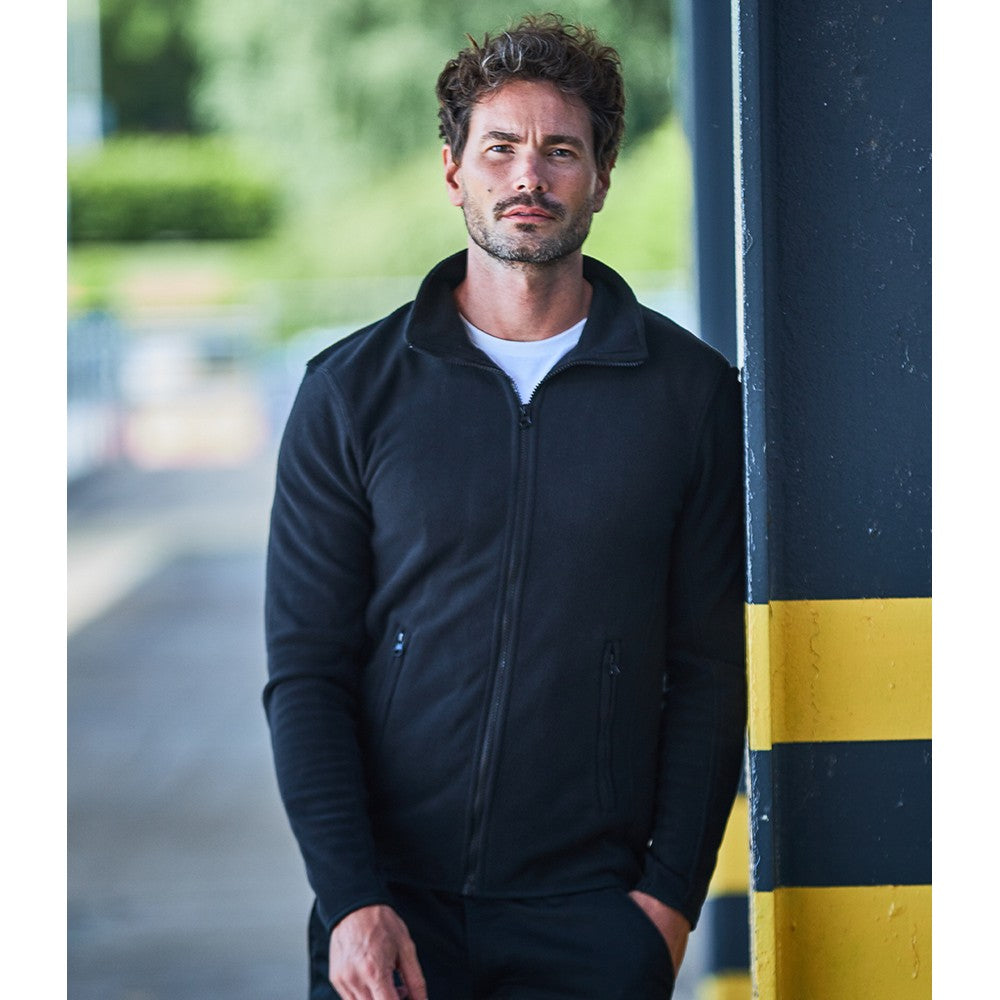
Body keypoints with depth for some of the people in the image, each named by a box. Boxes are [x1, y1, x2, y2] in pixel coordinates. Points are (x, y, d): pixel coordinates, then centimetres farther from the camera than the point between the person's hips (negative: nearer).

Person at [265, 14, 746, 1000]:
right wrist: (351, 896, -10)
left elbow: (710, 666, 3)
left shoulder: (690, 390, 3)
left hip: (592, 914, 0)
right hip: (392, 901, 0)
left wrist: (672, 890, -6)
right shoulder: (352, 391, 2)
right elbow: (305, 668, 0)